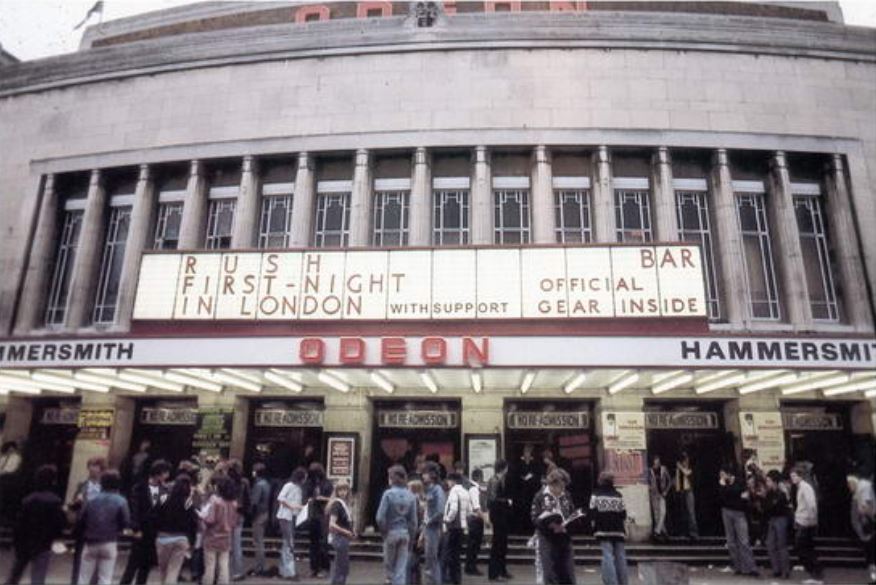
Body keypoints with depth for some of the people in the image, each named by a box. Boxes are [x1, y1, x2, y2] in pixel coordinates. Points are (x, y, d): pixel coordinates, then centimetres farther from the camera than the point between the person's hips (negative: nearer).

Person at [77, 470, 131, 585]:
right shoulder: (121, 501, -11)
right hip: (109, 544, -2)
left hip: (90, 543, 2)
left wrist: (82, 536, 15)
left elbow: (80, 521, -1)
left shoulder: (92, 500, -4)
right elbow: (125, 523, -11)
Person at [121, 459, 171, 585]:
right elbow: (134, 509, -10)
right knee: (133, 564, 1)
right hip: (141, 532, -4)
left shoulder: (164, 490, 5)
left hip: (156, 533, 4)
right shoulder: (139, 488, -7)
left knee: (147, 565, 10)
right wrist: (136, 529, -15)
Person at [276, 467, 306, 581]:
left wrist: (303, 507, -2)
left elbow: (297, 504, 13)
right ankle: (289, 572, -4)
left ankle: (284, 570, 22)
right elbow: (280, 498, -19)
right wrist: (291, 506, -22)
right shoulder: (289, 485, -11)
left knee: (287, 544, 14)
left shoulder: (298, 488, 13)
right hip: (285, 517, -8)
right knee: (289, 544, -8)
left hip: (293, 517, 8)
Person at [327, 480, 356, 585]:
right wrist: (346, 532, -20)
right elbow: (332, 525, -25)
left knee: (339, 568, 17)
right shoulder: (337, 504, -17)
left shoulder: (344, 503, 9)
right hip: (340, 539, -9)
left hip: (343, 539, 9)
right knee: (342, 569, -2)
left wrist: (352, 531, 4)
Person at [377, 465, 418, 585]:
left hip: (391, 533, -3)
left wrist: (384, 531, 2)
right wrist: (411, 536, 11)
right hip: (405, 533, 3)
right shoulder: (410, 496, -2)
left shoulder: (388, 494, -12)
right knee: (401, 567, 10)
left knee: (389, 564, 14)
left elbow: (380, 517, -15)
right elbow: (413, 520, 1)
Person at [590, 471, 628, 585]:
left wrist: (594, 527, 8)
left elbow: (593, 513, -4)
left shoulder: (595, 495, -2)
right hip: (618, 530, 3)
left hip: (603, 530, -3)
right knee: (620, 557, 10)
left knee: (607, 556, -6)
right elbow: (623, 514, 6)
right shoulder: (618, 495, 4)